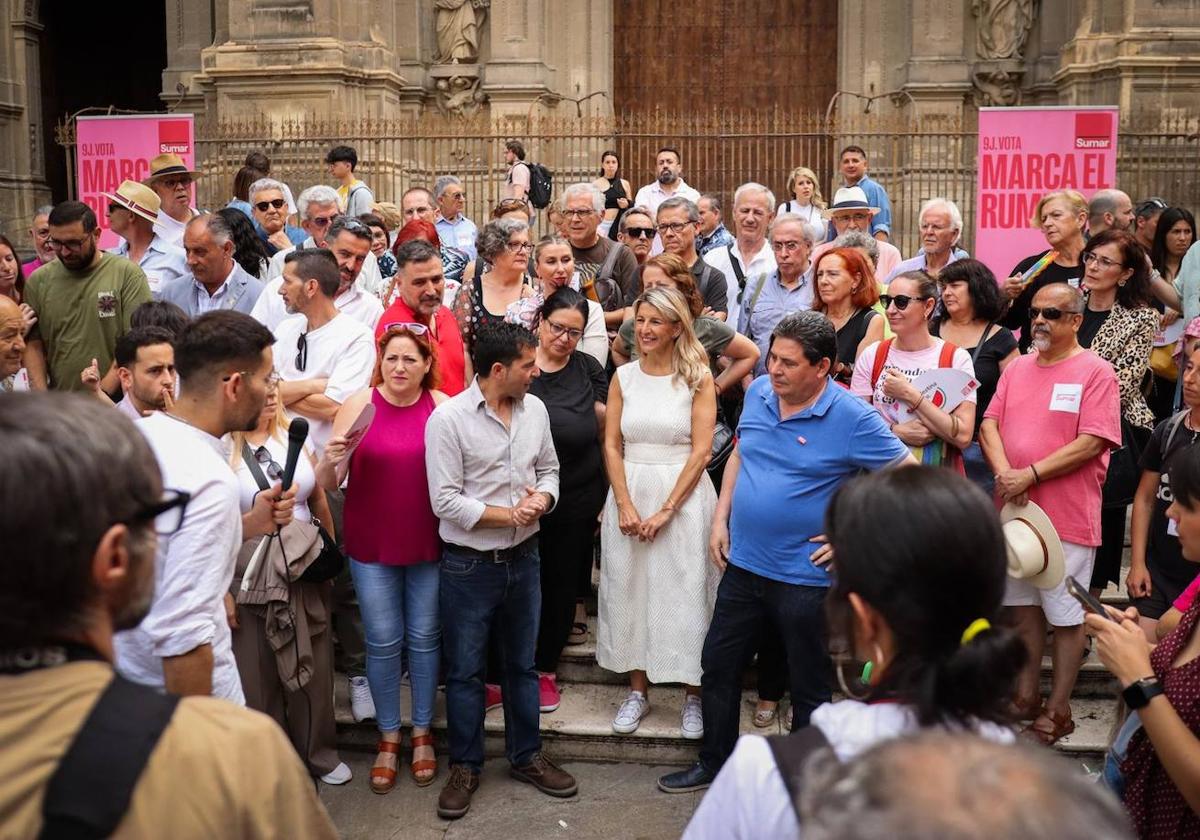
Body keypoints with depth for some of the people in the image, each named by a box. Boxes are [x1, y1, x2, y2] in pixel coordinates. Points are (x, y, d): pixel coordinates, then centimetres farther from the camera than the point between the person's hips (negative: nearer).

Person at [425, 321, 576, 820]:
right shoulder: (449, 418, -16)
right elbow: (446, 501, -18)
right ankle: (464, 768, 25)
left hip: (524, 558, 5)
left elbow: (549, 471, 9)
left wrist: (541, 500, -13)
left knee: (522, 663, 18)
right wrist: (510, 515, -17)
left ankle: (526, 757, 33)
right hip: (469, 565, -5)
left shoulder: (535, 410, 0)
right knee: (465, 670, 9)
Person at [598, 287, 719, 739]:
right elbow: (612, 446, 3)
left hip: (683, 497, -3)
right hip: (629, 494, 4)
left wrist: (666, 510, -14)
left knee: (684, 594, 1)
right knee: (630, 590, 8)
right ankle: (638, 691, 21)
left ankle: (693, 694, 15)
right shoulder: (624, 376, 6)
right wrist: (626, 506, -8)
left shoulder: (697, 378, -4)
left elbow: (701, 451, -9)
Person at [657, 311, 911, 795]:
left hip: (805, 578, -6)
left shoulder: (853, 420, -17)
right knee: (718, 665, 17)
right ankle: (713, 764, 37)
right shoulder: (758, 393, 1)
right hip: (743, 565, 6)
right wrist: (721, 519, 8)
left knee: (808, 687, 11)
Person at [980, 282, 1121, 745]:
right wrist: (1003, 472, -13)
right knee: (1024, 606, 15)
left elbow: (1093, 443, -15)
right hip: (1014, 509, 6)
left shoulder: (1095, 372, -7)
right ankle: (1026, 696, 28)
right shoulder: (1017, 367, 11)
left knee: (1066, 615, 3)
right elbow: (989, 424, 5)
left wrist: (1031, 474, -19)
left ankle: (1057, 710, 14)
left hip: (1067, 516, -5)